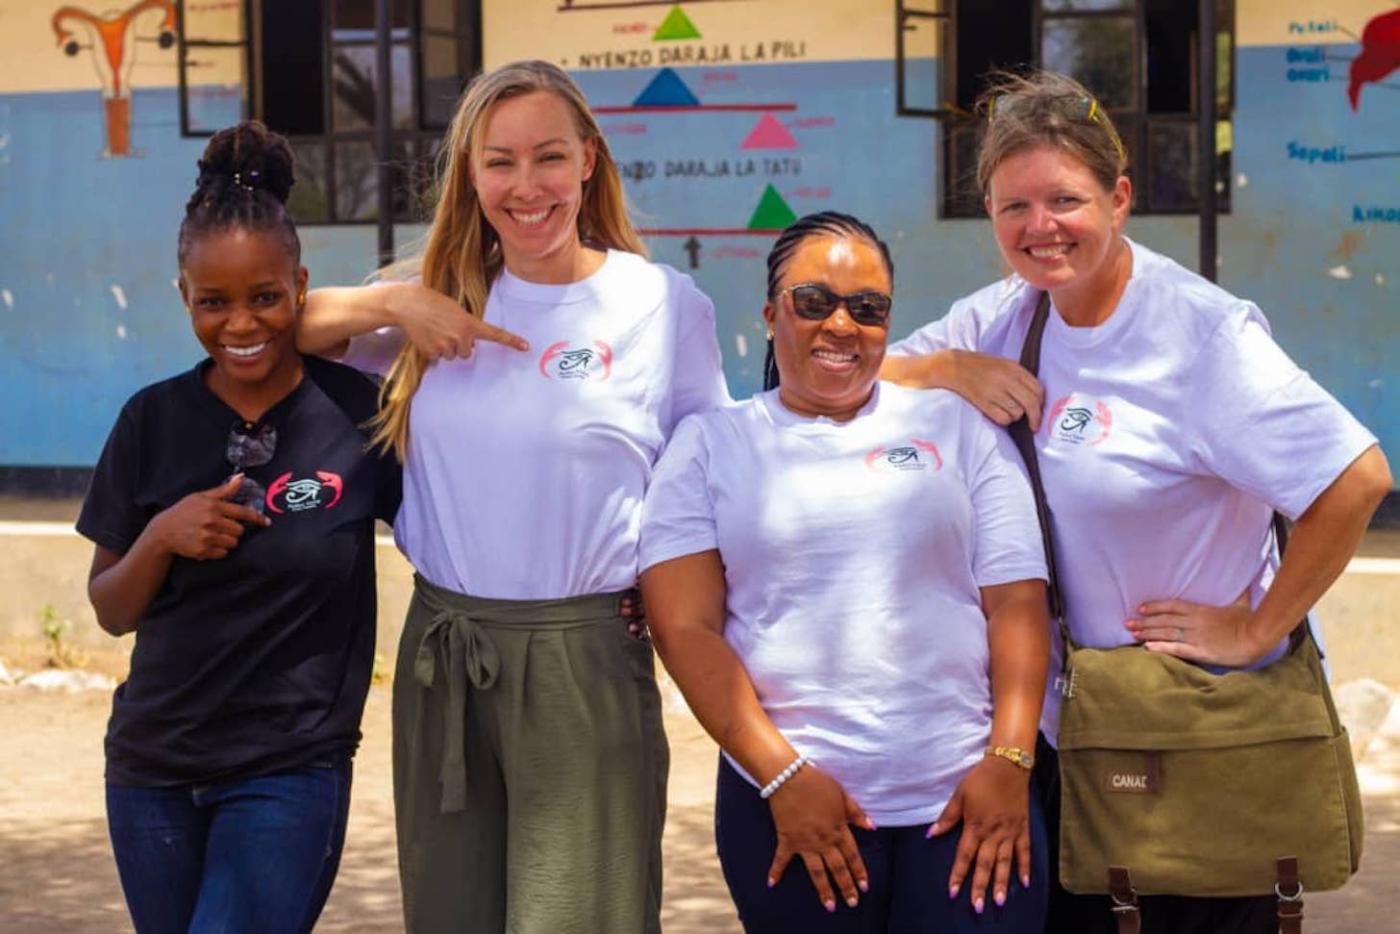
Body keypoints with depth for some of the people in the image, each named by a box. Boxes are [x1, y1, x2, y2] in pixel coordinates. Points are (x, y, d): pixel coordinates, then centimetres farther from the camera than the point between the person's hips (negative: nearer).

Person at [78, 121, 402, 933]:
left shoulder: (358, 412, -8)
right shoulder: (154, 420, 0)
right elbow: (112, 613, 5)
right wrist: (160, 537, -14)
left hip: (291, 773, -3)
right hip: (152, 770, 4)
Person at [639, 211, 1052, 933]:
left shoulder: (956, 425, 10)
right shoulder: (711, 443, 7)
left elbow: (1017, 603, 5)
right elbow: (686, 627, -2)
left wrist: (1009, 760, -7)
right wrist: (782, 775, -10)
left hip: (966, 800, 1)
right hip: (790, 808, -1)